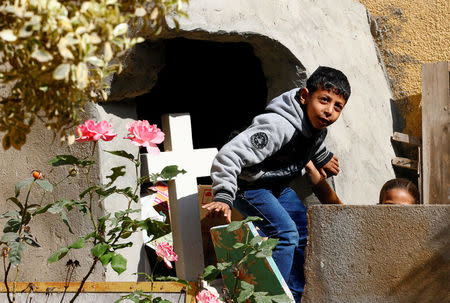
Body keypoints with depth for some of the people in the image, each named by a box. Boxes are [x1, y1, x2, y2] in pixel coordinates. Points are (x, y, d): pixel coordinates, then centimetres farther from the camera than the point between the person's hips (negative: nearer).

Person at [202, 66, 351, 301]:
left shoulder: (317, 123, -8)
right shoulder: (278, 127, -37)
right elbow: (229, 155, -42)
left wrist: (322, 158, 37)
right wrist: (223, 197, -47)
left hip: (278, 186, 9)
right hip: (248, 185, -9)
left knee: (307, 233, 7)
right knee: (286, 233, -24)